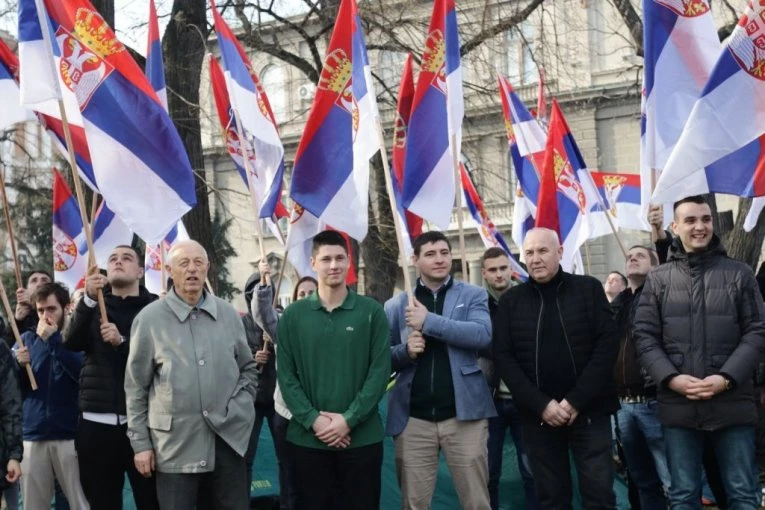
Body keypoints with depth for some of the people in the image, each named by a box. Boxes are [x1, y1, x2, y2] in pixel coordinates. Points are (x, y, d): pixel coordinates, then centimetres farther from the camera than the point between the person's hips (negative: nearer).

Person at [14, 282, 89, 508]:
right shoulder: (27, 339, 13)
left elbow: (83, 374, -15)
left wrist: (53, 340, -15)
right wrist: (18, 365, -9)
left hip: (69, 435, -3)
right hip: (32, 435, 3)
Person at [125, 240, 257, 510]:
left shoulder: (228, 314, 7)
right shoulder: (149, 318, -3)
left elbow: (248, 367, 18)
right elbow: (136, 387, 0)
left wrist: (242, 408, 4)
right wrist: (140, 442, -1)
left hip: (228, 440, 3)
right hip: (175, 444, -3)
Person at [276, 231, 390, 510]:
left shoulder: (371, 311, 2)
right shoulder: (293, 315, 5)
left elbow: (380, 370, -4)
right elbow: (286, 374, 1)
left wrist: (349, 419, -12)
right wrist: (312, 419, -12)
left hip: (362, 437, -1)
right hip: (306, 438, 1)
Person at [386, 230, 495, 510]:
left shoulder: (473, 295, 6)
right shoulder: (396, 305, 9)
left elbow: (483, 335, -13)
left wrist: (429, 321, -17)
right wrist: (405, 350, -13)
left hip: (463, 414, -1)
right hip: (412, 417, 1)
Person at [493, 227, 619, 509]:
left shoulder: (589, 289, 2)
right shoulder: (511, 300, 5)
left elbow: (607, 344, -5)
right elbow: (503, 357, 0)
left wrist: (576, 401, -13)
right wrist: (541, 404, -12)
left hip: (589, 411, -1)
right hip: (538, 416, 1)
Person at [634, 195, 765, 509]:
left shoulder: (739, 274, 6)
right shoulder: (658, 279, 7)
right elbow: (644, 337, 3)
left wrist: (727, 378, -11)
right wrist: (671, 378, -12)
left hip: (733, 404, 0)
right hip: (678, 406, 1)